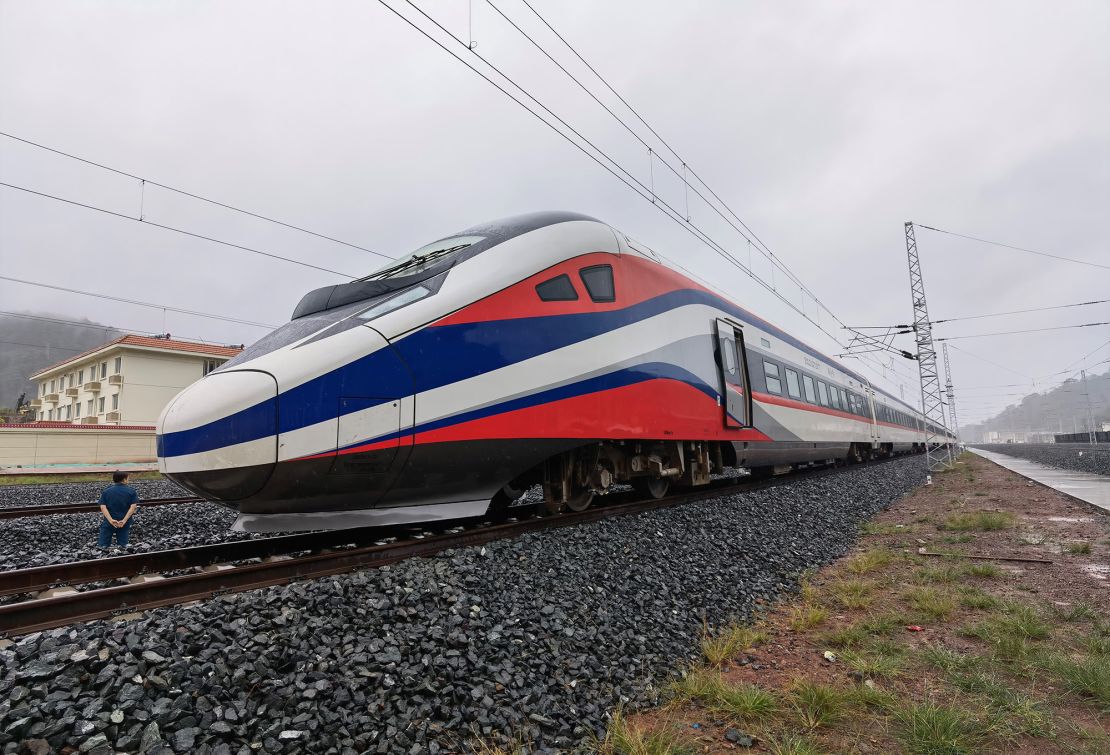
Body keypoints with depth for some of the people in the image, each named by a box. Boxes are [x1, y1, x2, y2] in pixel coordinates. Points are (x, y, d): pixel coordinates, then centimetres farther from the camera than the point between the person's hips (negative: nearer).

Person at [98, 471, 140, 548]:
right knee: (122, 545, 6)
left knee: (102, 546, 6)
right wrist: (124, 521, -17)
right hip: (124, 523, 0)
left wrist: (111, 520, -17)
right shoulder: (131, 491, -2)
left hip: (109, 522, 0)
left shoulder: (106, 491, 3)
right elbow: (133, 507, -13)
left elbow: (103, 507, -9)